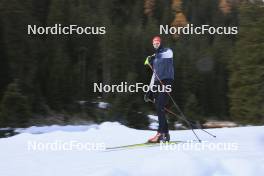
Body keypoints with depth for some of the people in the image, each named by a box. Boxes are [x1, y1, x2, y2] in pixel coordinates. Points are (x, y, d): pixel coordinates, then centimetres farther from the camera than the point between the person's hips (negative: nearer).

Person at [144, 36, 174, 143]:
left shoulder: (167, 51, 5)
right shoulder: (155, 57, 24)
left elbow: (169, 55, -17)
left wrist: (153, 58, -26)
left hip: (166, 81, -7)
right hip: (157, 83, 7)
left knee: (160, 107, -18)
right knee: (158, 108, 1)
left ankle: (160, 133, -22)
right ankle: (165, 134, 6)